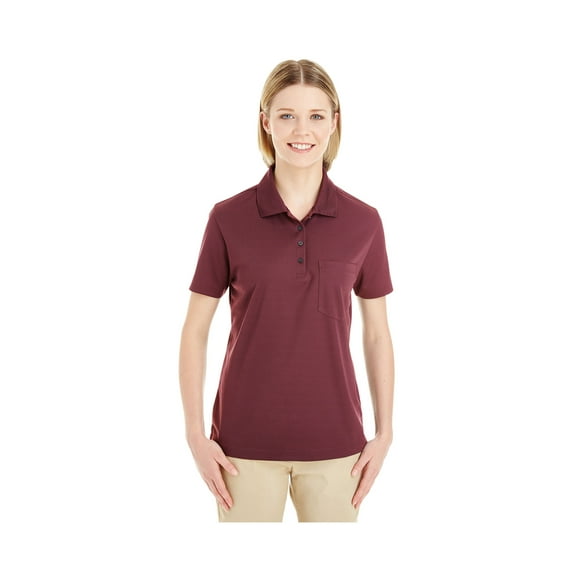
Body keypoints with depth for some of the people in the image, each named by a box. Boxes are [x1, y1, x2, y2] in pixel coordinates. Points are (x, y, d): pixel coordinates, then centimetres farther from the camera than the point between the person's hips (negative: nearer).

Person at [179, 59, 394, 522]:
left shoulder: (363, 222, -1)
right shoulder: (228, 219, -5)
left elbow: (377, 333, 6)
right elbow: (195, 330, 0)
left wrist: (384, 433, 3)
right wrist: (196, 433, -5)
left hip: (334, 441, 1)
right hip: (247, 440, -1)